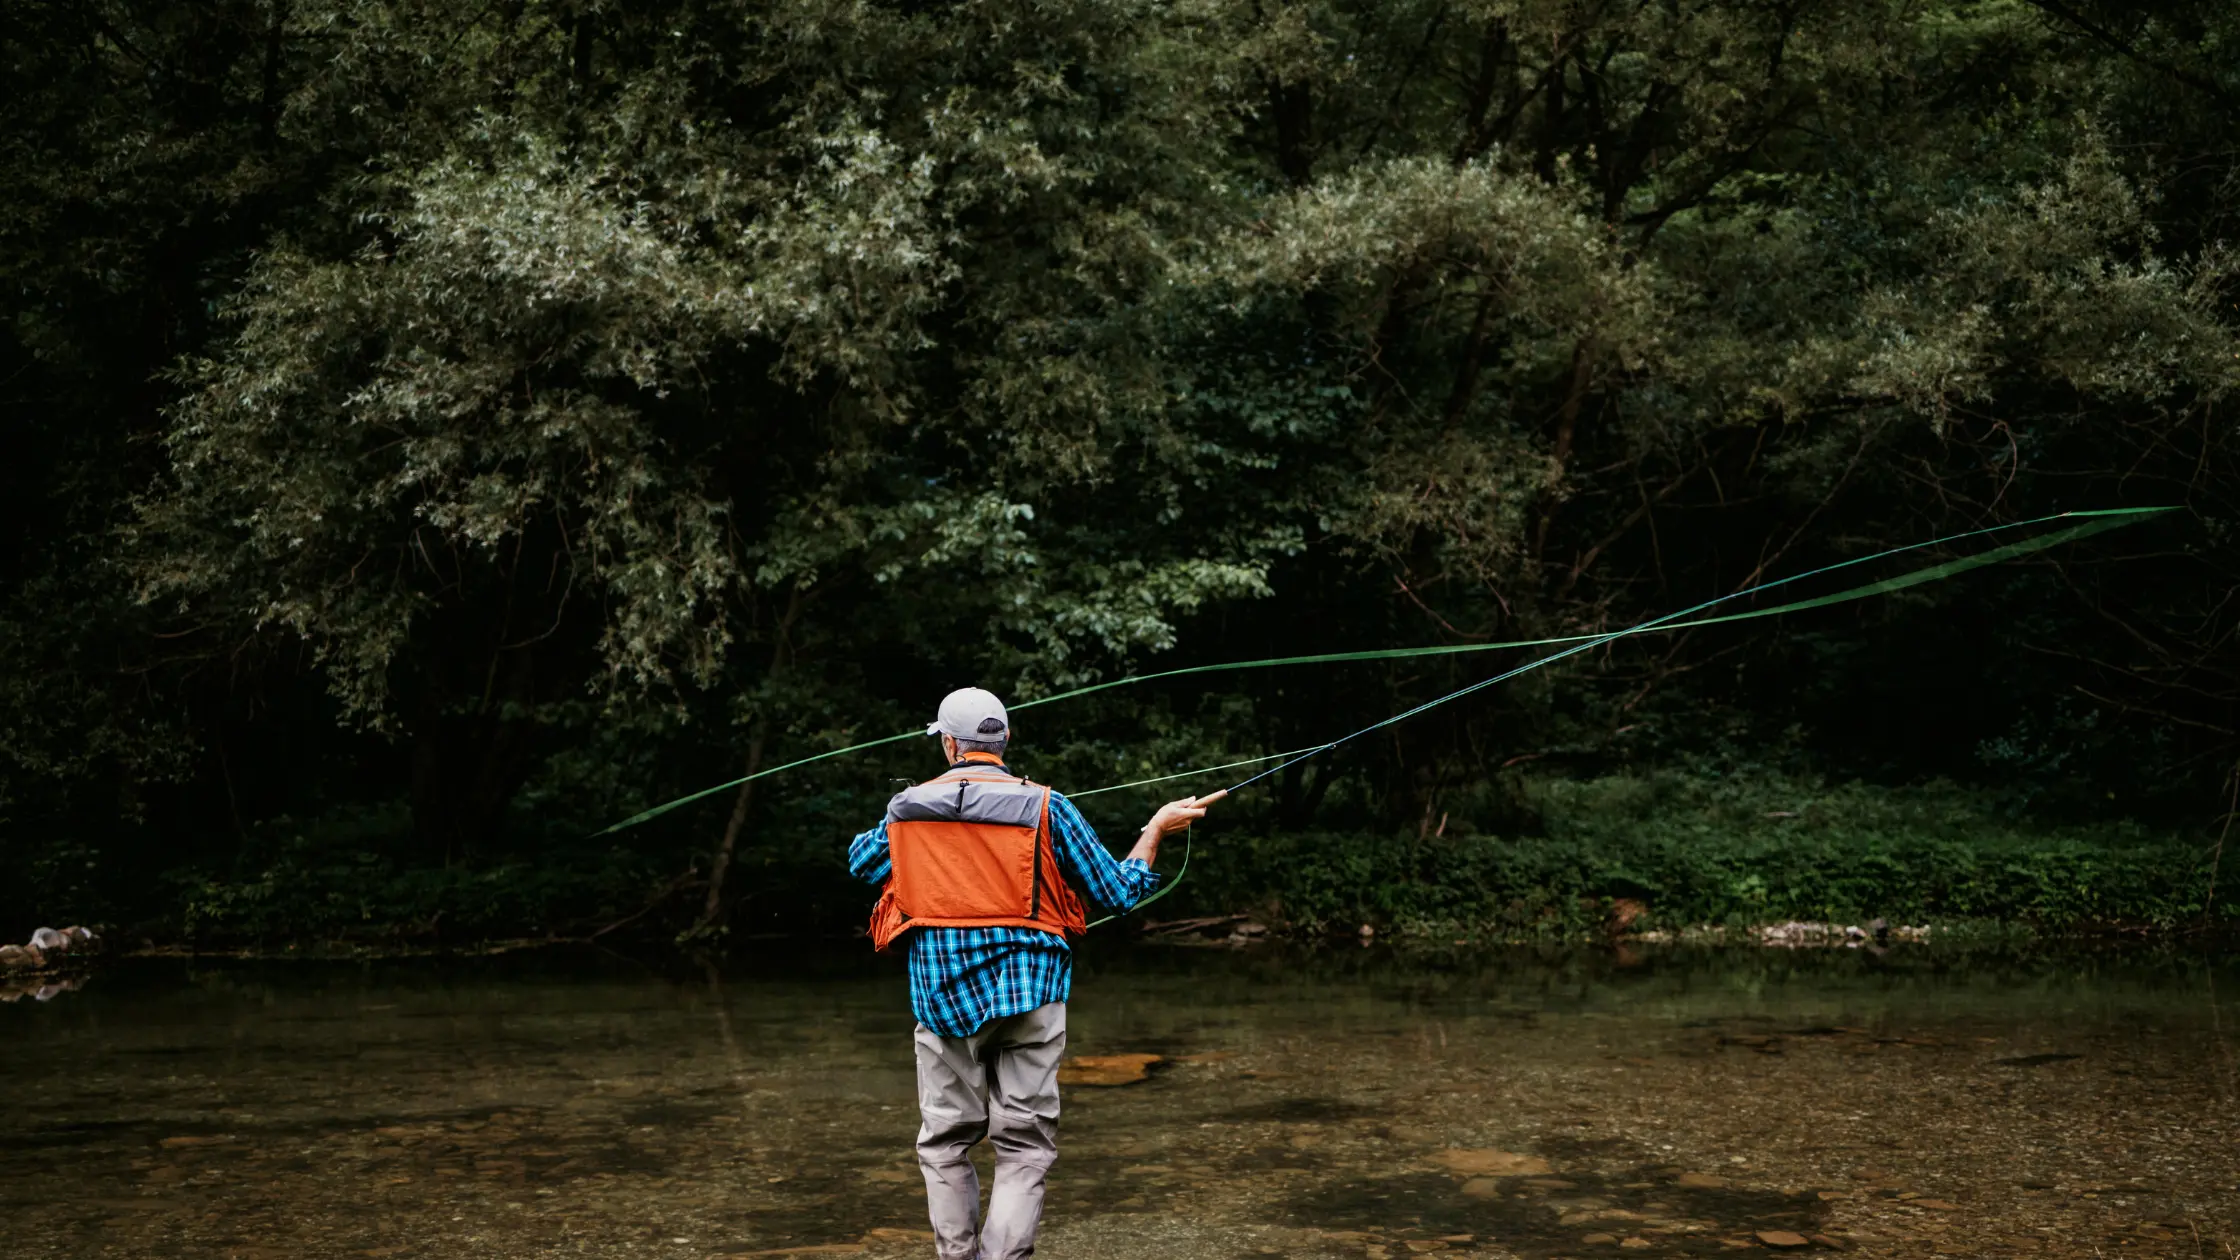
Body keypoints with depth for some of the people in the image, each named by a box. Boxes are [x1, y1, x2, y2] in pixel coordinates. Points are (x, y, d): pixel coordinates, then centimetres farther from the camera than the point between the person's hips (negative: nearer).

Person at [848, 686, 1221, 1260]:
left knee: (944, 1143, 14)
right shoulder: (1045, 807, -4)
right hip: (1028, 997, -1)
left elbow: (861, 861, 24)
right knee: (1024, 1148, 3)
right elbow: (1118, 891, 1)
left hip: (943, 998, 1)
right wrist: (1158, 827, 15)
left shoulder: (908, 809, 3)